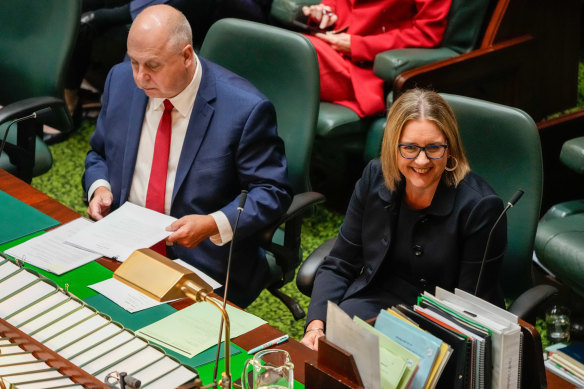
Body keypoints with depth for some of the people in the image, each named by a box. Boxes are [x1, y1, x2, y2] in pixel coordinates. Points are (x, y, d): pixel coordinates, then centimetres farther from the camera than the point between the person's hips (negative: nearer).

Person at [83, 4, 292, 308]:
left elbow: (272, 192, -8)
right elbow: (99, 153, 18)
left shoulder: (244, 109, -15)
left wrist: (213, 225, -22)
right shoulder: (121, 81, 2)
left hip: (202, 261, -5)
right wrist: (99, 187, -4)